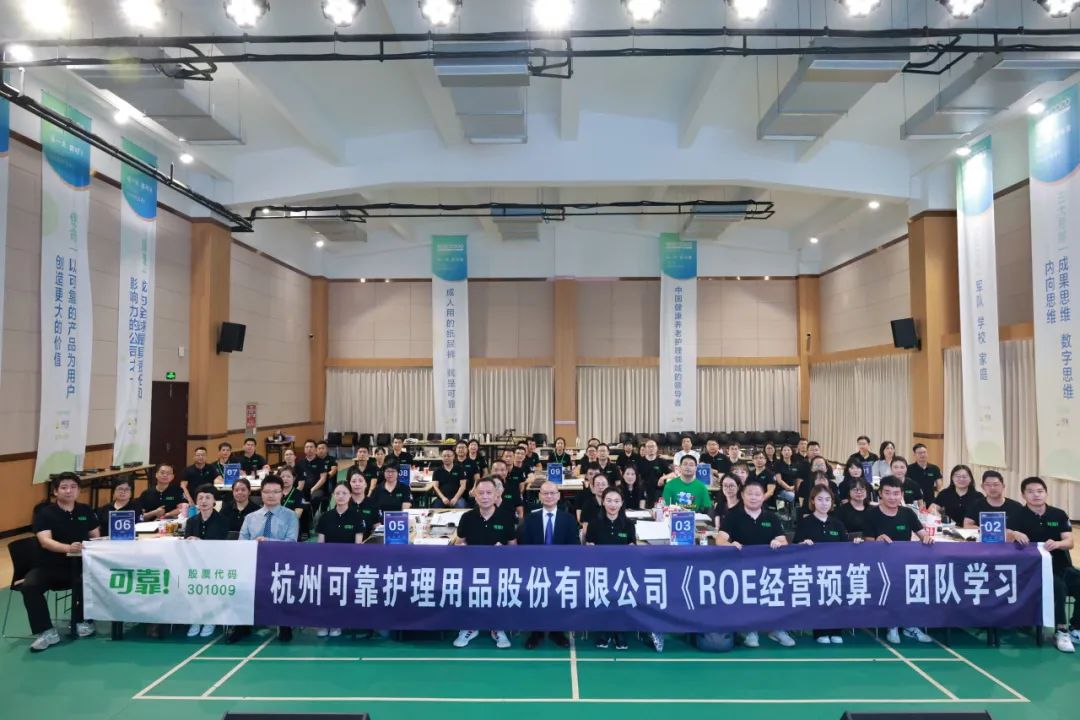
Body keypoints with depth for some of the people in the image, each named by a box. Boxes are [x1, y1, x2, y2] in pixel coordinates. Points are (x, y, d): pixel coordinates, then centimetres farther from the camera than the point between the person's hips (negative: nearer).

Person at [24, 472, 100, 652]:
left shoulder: (86, 511, 7)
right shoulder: (44, 513, -5)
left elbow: (95, 537, 14)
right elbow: (45, 541, -20)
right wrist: (68, 548, -39)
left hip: (78, 564, 1)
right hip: (49, 565, -1)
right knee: (29, 586, -29)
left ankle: (82, 621, -4)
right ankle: (47, 632, -17)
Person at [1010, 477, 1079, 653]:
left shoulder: (1059, 514, 7)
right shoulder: (1019, 517, -2)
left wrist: (1057, 544, -27)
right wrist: (1015, 534, -41)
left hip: (1061, 565, 4)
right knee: (1058, 586, -33)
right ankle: (1060, 631, -20)